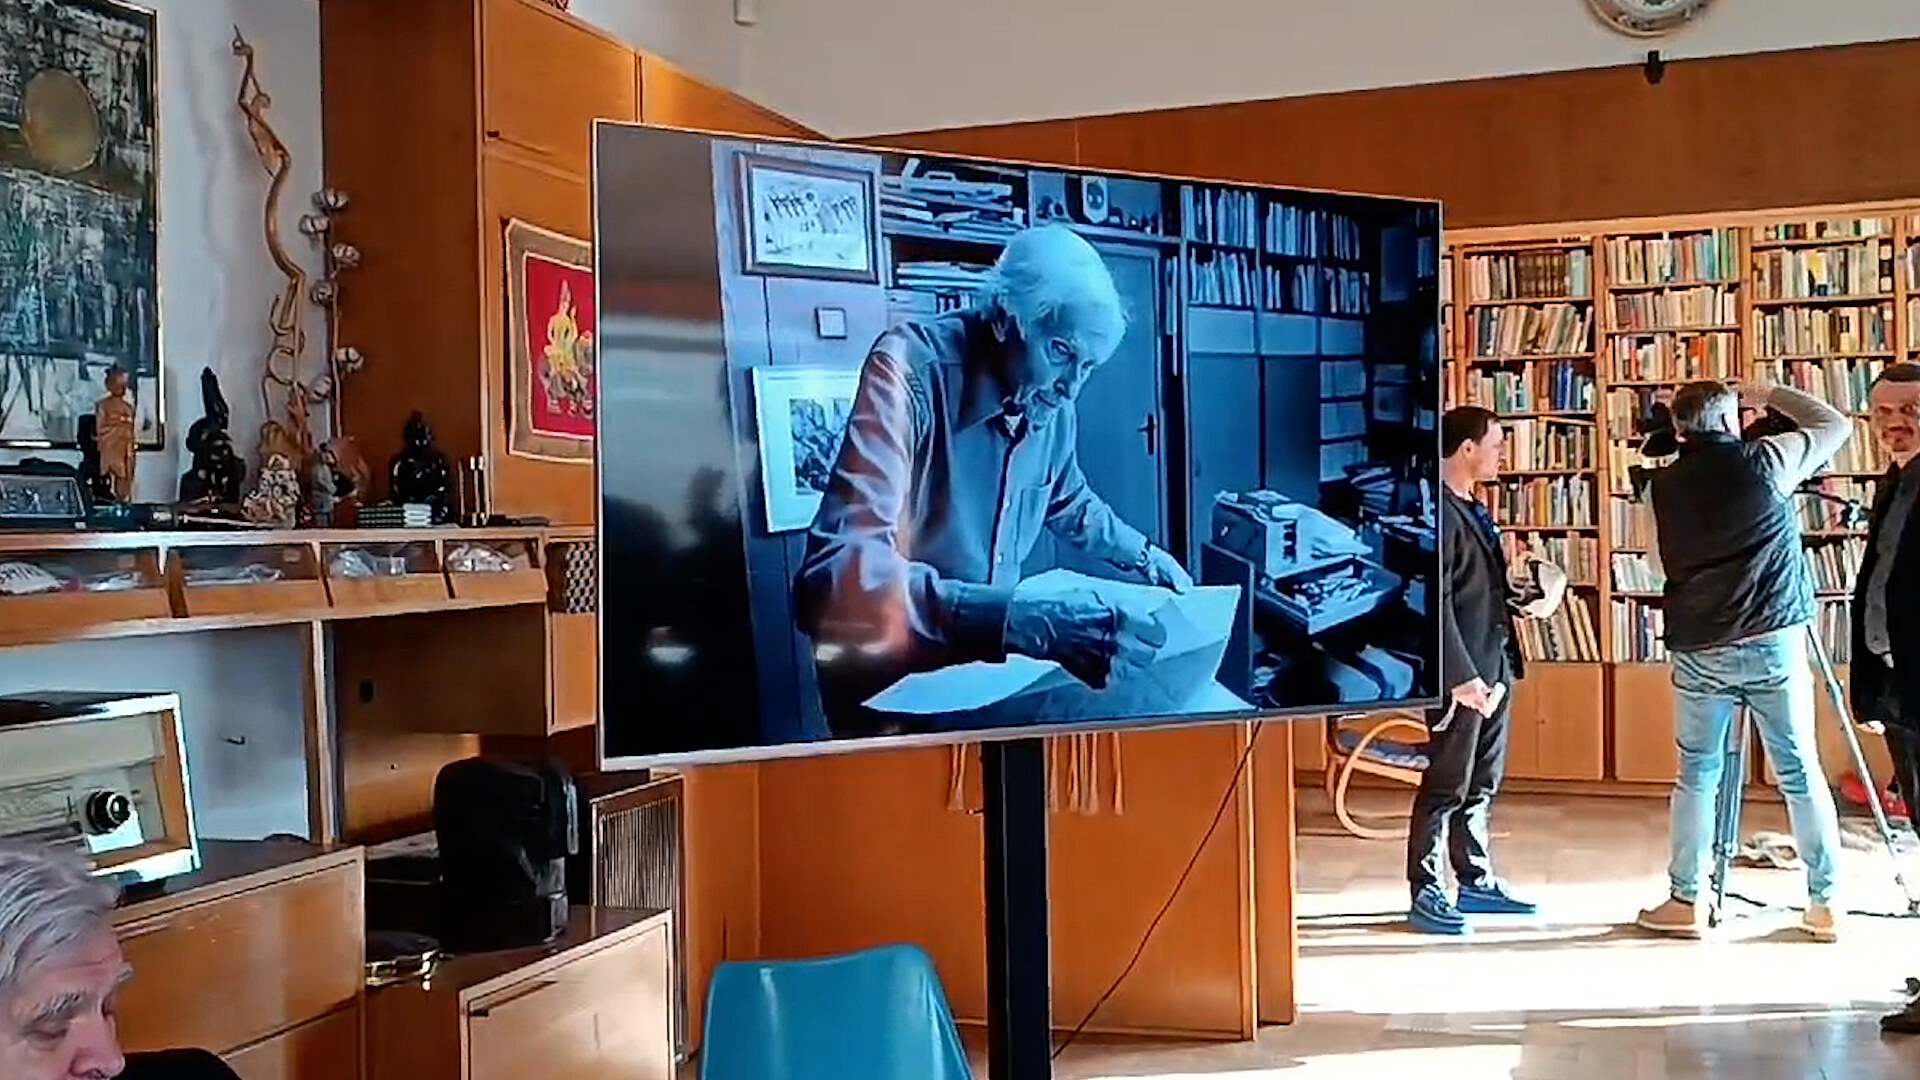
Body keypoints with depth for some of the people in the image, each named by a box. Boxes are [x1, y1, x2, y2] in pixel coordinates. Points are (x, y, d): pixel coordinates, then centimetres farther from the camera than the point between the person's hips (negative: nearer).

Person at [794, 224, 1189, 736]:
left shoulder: (1050, 400, -4)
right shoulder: (911, 368, -24)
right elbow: (842, 571, -38)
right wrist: (1018, 619, -47)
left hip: (982, 655, 6)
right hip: (883, 667, -6)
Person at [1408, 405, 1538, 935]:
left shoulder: (1471, 510, 15)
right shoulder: (1437, 511, -16)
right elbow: (1435, 602, -21)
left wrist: (1522, 594, 3)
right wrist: (1462, 676, -23)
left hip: (1493, 666, 9)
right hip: (1461, 673, -9)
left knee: (1481, 784, 16)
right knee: (1446, 786, -1)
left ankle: (1476, 882, 26)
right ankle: (1425, 895, 7)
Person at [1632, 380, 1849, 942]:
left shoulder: (1660, 488, 1)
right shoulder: (1766, 460, -4)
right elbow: (1836, 423, 12)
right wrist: (1768, 395, 20)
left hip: (1698, 650, 1)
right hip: (1775, 641, -1)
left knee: (1697, 774, 10)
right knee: (1801, 772, 8)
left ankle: (1684, 901, 13)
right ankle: (1824, 903, 14)